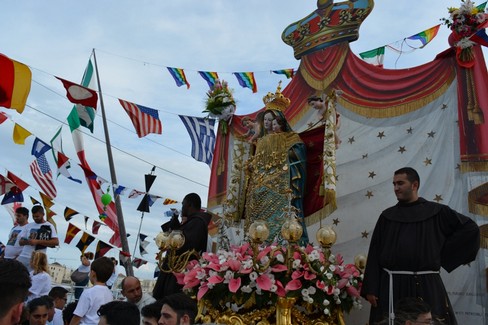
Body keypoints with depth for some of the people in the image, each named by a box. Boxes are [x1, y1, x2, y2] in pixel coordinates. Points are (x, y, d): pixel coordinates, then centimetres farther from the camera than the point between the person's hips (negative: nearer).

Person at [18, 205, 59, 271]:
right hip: (23, 257, 4)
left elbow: (56, 242, -12)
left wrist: (38, 241, -18)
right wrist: (28, 241, -12)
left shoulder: (49, 227, 0)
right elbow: (21, 242, 13)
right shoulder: (28, 226, 13)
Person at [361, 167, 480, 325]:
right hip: (390, 286, 1)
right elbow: (374, 253, 3)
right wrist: (370, 288, -4)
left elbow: (470, 228, 5)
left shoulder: (436, 212, 2)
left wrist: (443, 254, 1)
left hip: (426, 285, -1)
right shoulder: (387, 216, 5)